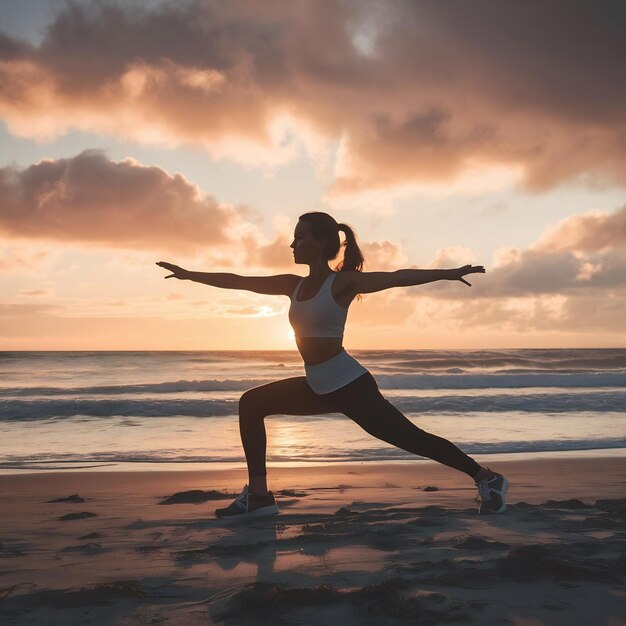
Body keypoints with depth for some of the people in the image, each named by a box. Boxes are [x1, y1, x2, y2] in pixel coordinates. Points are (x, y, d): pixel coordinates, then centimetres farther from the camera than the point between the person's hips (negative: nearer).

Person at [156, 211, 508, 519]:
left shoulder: (342, 282, -9)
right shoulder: (294, 285, 10)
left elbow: (398, 278, -17)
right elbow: (239, 282, 16)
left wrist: (448, 273, -28)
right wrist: (189, 275, 20)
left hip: (350, 385, -8)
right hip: (319, 387, 8)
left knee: (411, 438, -7)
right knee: (252, 403, 7)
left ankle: (488, 479, 11)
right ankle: (258, 495, 7)